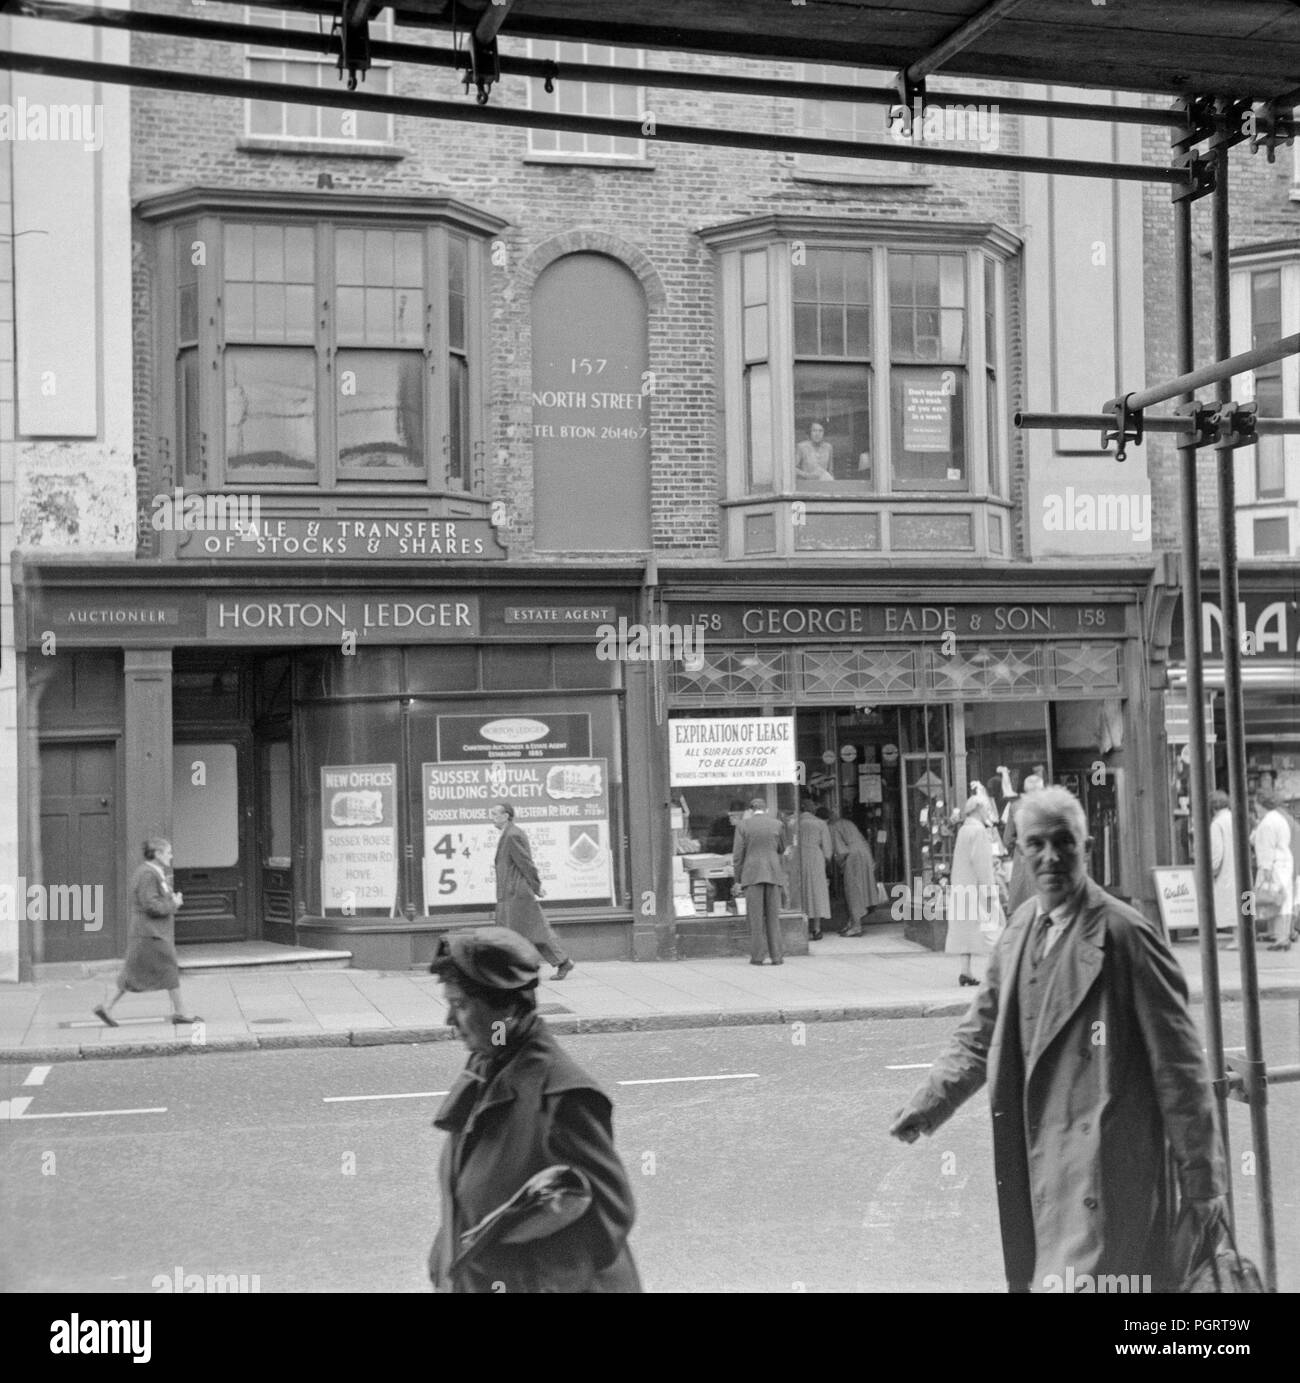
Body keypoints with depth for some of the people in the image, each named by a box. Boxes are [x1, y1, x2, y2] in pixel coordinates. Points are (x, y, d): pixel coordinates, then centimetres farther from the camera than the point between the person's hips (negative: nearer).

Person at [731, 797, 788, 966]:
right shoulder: (777, 825, 3)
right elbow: (782, 850, 13)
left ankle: (757, 956, 0)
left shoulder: (744, 825, -1)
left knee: (755, 917, 2)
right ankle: (776, 955, 3)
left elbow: (737, 854, -2)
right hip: (773, 874, 1)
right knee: (773, 916, 6)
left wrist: (738, 879, 4)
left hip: (752, 875, -1)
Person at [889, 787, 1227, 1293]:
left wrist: (1202, 1179, -7)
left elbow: (1178, 1062, -9)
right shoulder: (1019, 931, 9)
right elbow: (981, 1034, 19)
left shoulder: (1125, 934, -12)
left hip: (1100, 1165, -7)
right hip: (1035, 1162, 7)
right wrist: (928, 1104, 9)